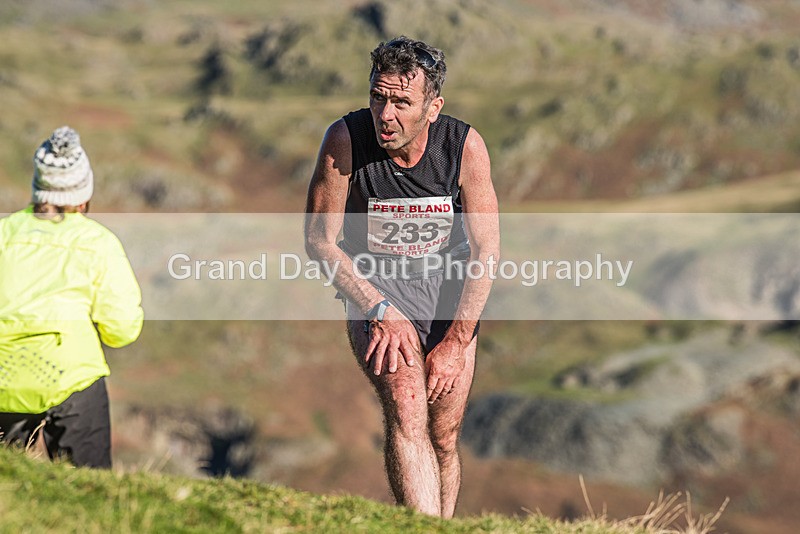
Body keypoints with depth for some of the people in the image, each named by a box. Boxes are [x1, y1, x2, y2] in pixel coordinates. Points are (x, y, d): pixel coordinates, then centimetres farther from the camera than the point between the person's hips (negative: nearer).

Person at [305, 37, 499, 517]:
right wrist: (379, 310, -20)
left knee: (444, 438, 2)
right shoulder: (346, 139, -19)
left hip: (449, 285, 2)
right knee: (406, 404, -26)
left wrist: (456, 341, -15)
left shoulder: (465, 145, -16)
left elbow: (486, 251, -10)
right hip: (374, 285, -2)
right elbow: (320, 239, -12)